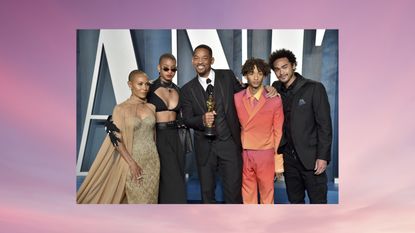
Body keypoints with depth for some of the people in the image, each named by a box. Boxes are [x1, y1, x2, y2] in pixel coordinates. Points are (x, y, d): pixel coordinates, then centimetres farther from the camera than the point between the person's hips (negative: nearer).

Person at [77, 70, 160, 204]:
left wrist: (153, 157, 11)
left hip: (152, 160, 4)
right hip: (132, 159, -4)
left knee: (150, 198, 10)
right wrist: (132, 163, -16)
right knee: (136, 198, 4)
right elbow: (117, 139, -10)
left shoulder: (151, 107, 6)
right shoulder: (121, 109, -6)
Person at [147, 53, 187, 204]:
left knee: (177, 178, 10)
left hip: (174, 137, 5)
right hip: (157, 137, -5)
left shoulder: (178, 90, 10)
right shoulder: (150, 88, -4)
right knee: (168, 179, -3)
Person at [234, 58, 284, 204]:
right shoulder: (237, 98, 1)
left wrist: (279, 163, -3)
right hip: (244, 155, 2)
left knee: (267, 194, 10)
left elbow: (278, 132, -3)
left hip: (265, 155, -2)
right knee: (247, 194, 12)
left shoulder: (274, 100, -6)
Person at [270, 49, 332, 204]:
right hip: (288, 157, 4)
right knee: (295, 200, 14)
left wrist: (323, 156, -13)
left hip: (311, 157, -4)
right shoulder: (276, 89, 7)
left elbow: (324, 125, -8)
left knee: (318, 201, 4)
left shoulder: (314, 88, -7)